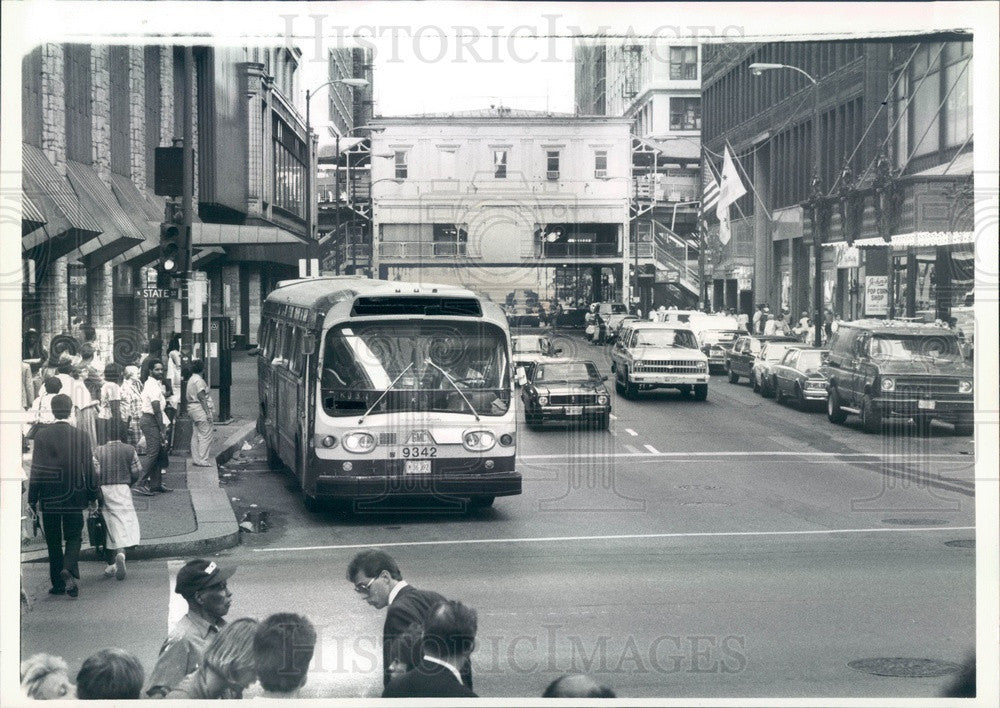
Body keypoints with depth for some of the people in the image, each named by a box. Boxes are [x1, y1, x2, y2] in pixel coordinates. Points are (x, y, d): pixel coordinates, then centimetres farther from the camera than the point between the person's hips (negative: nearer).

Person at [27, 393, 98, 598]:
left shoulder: (42, 435, -7)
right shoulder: (81, 436, -4)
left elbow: (37, 469, -6)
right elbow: (90, 468, 0)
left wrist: (33, 499, 0)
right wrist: (92, 496, 10)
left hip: (49, 498, 0)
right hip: (74, 497, 0)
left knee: (53, 541, 10)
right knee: (74, 537, 8)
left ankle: (58, 583, 13)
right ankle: (69, 569, -18)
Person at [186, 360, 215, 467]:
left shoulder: (191, 379, 16)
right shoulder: (199, 380, -14)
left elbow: (187, 395, 19)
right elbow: (201, 397, -18)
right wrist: (208, 412, -18)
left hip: (192, 408, 10)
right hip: (200, 409, -10)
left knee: (195, 436, 12)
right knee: (205, 436, -8)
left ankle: (195, 459, 13)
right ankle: (203, 460, -10)